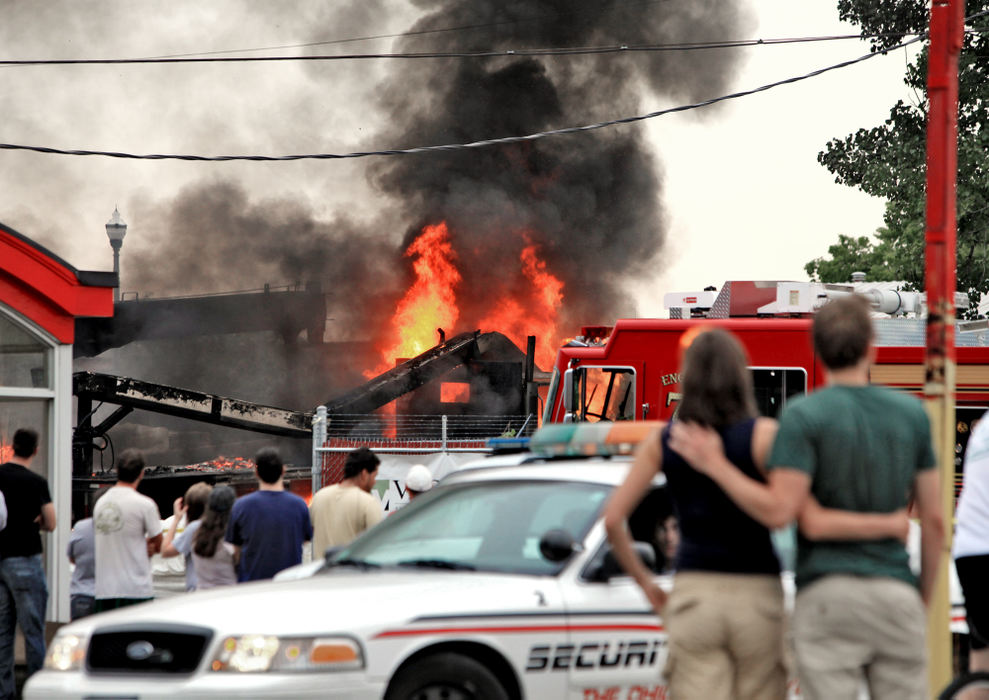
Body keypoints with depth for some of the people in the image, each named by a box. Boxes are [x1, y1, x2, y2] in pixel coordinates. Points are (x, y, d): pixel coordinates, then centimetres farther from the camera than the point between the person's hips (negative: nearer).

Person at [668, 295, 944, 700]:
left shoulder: (804, 416, -6)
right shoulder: (912, 414, 7)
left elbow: (778, 511, -14)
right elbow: (934, 521, 9)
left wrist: (715, 466, -6)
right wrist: (924, 598, 19)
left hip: (828, 591, -3)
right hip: (895, 591, 3)